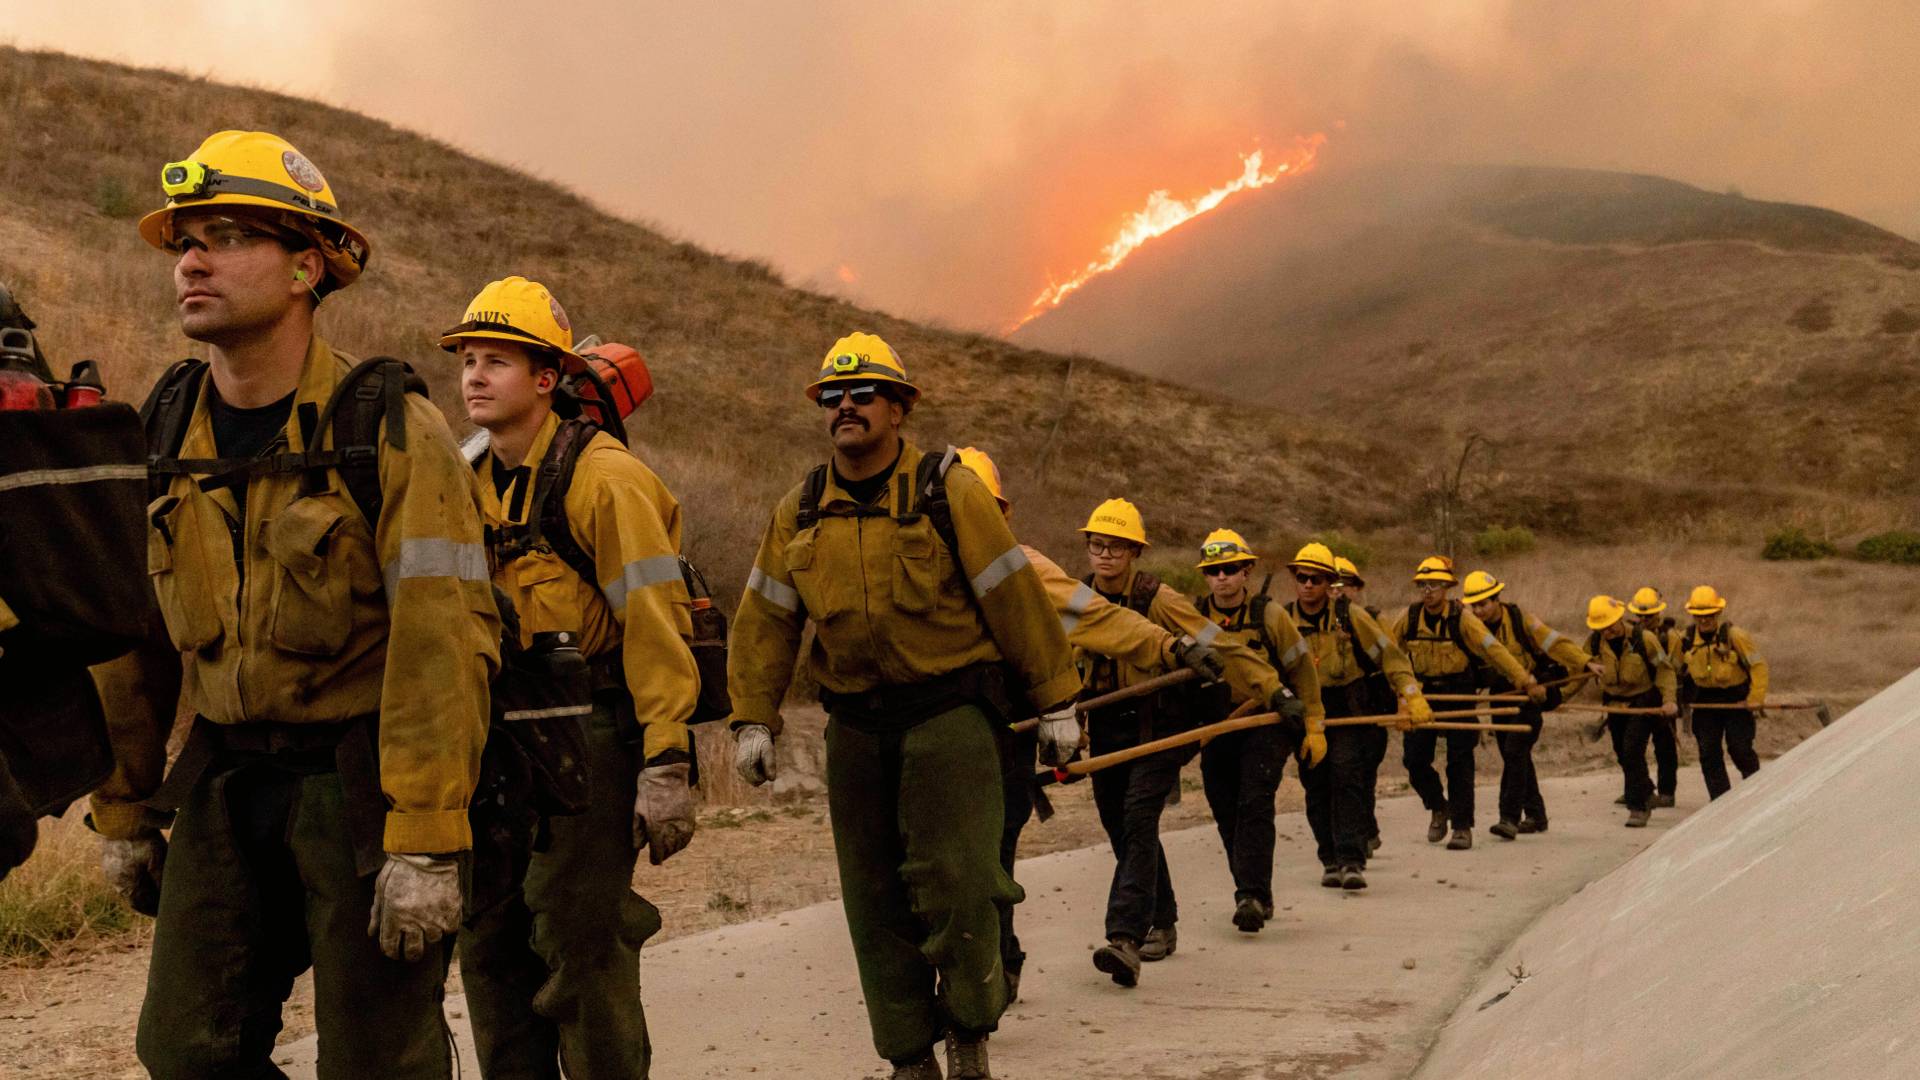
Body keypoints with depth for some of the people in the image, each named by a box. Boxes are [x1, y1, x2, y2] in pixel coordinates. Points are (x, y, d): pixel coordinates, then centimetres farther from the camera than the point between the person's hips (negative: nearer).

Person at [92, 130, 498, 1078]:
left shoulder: (389, 430, -14)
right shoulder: (160, 435, 4)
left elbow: (443, 642, -20)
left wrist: (427, 845, -25)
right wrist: (122, 812, 14)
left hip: (362, 775, -5)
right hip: (228, 779, 5)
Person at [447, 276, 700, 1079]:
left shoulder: (601, 477, -12)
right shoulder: (474, 480, 12)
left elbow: (655, 623, -17)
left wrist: (667, 764, -22)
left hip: (590, 733, -7)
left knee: (581, 946, -5)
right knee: (490, 944, 10)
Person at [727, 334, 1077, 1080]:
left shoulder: (949, 493, -6)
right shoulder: (799, 513, 6)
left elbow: (1016, 598, -4)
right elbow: (764, 622, 11)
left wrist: (1055, 704, -2)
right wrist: (753, 721, 6)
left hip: (949, 711, -4)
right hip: (857, 723, 5)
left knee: (956, 881, -11)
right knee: (874, 896, 7)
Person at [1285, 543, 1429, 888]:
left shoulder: (1349, 615, -8)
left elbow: (1390, 654, -4)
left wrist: (1412, 697, -12)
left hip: (1352, 709, -3)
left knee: (1347, 776, -16)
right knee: (1316, 785, 2)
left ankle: (1352, 861, -15)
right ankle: (1331, 860, 16)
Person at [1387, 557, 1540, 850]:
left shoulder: (1462, 618, -14)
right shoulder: (1409, 617, -5)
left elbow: (1494, 650, -16)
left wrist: (1527, 683, -19)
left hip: (1459, 694, -3)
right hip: (1424, 694, 3)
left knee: (1459, 762, -4)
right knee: (1414, 758, 0)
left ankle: (1462, 827, 6)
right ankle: (1439, 808, 25)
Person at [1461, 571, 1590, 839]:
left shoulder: (1519, 620, -14)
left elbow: (1554, 642, -13)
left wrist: (1584, 662, -19)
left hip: (1528, 698, -5)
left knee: (1515, 753, -17)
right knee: (1516, 758, 12)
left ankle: (1510, 818, -18)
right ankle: (1535, 815, 25)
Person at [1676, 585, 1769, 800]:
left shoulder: (1735, 635, -16)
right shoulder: (1686, 639, -3)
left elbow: (1758, 665, -12)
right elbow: (1680, 670, 11)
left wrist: (1756, 698, -16)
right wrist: (1682, 700, 9)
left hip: (1737, 699, -4)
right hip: (1706, 700, 4)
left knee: (1739, 748, -4)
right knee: (1708, 753, -1)